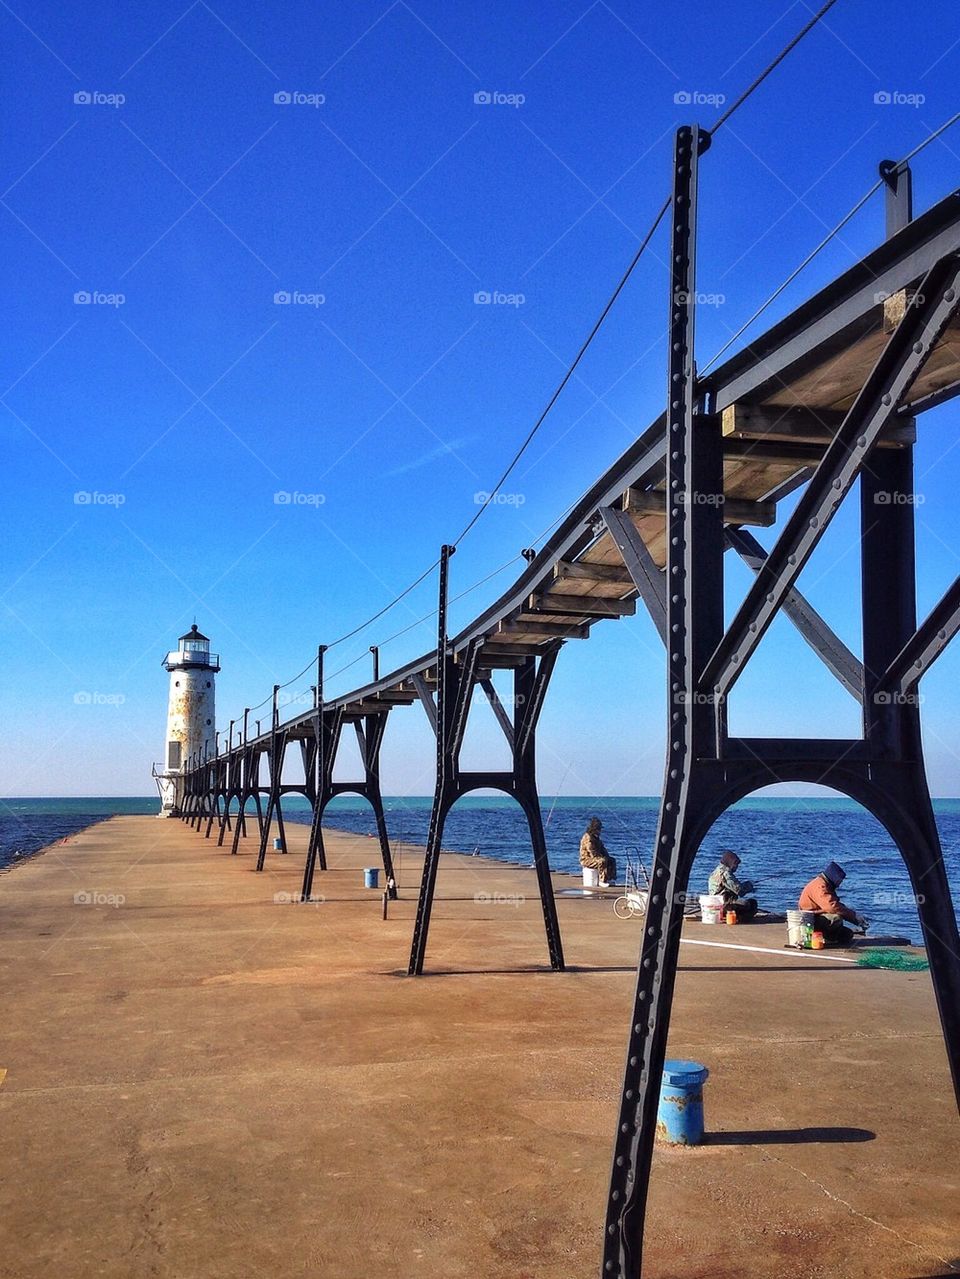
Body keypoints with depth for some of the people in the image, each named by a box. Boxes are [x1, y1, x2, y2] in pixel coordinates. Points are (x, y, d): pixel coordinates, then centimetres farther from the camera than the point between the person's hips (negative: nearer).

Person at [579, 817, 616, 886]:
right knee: (602, 861, -32)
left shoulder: (596, 837, 14)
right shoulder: (588, 838, -19)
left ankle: (611, 879, -4)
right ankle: (602, 881, -28)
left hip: (595, 858, 10)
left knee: (612, 860, 2)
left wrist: (607, 855, 3)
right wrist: (602, 857, -20)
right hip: (586, 859, -10)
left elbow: (602, 848, 19)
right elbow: (592, 852, -25)